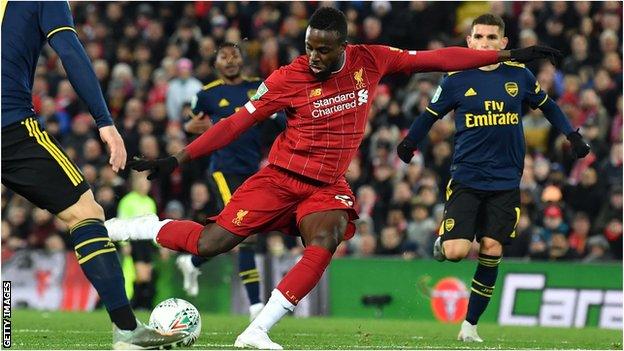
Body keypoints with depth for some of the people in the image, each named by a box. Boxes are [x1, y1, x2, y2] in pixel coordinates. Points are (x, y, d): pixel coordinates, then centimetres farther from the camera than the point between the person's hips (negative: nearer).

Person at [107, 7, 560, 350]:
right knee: (210, 243, -14)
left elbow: (436, 59, 3)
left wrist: (507, 56, 5)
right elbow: (236, 123, -6)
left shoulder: (370, 61, -3)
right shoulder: (288, 79, -10)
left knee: (325, 242, -30)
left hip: (328, 187, 2)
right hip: (280, 177, -2)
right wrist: (178, 159, -10)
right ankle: (139, 227, 12)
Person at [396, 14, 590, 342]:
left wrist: (572, 136, 15)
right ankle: (443, 239, 23)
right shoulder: (456, 79, -2)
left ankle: (470, 325, 10)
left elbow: (546, 105, 21)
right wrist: (408, 144, 3)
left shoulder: (519, 75, 4)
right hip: (466, 177, -2)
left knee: (492, 250, -3)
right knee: (456, 251, -16)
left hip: (505, 182, 2)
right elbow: (430, 114, 12)